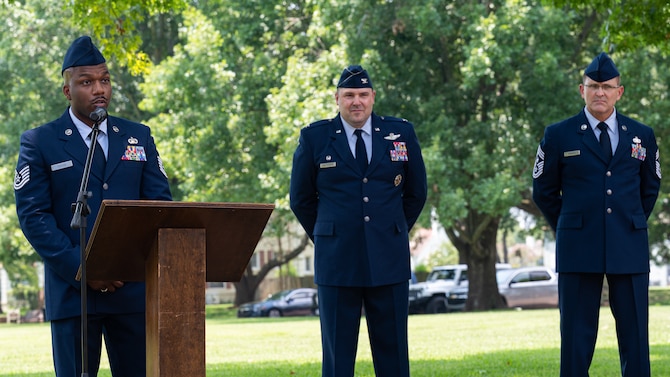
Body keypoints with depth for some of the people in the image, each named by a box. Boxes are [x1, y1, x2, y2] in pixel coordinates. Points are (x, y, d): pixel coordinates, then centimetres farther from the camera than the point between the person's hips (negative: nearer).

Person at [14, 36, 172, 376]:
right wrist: (81, 269, -16)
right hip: (72, 291, -3)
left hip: (133, 288, 3)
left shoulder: (138, 137, 14)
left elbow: (160, 203, 10)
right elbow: (32, 216, -5)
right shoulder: (39, 143, 3)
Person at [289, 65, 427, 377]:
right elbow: (301, 199, 11)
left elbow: (416, 193, 16)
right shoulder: (314, 138, 3)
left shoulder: (401, 133, 6)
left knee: (393, 352, 4)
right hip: (337, 262, -1)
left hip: (389, 261, 1)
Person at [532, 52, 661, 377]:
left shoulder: (642, 136, 9)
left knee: (635, 337, 1)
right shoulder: (558, 136, 3)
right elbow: (544, 191, 11)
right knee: (577, 338, 0)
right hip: (578, 249, -2)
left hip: (629, 249, 2)